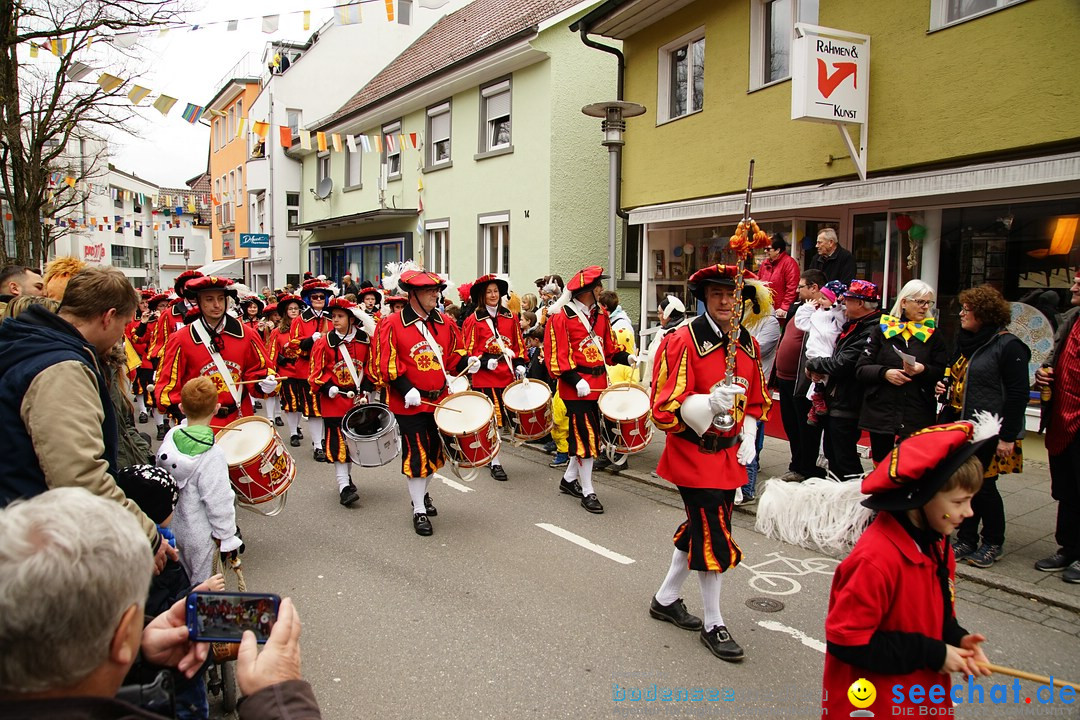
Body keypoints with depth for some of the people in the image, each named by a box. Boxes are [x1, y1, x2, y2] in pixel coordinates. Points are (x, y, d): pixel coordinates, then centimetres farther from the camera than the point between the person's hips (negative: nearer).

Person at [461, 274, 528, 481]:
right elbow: (469, 350, -2)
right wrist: (485, 361, -17)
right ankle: (495, 463, 5)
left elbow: (519, 344, 14)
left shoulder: (511, 317, 10)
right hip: (485, 376, -4)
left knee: (505, 416, 8)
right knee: (492, 418, -4)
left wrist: (520, 365, 3)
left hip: (508, 375, 4)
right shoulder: (473, 320, -1)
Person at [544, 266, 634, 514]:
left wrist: (626, 358, -3)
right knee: (586, 436, -5)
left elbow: (608, 347, 15)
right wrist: (575, 381, -22)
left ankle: (569, 479, 32)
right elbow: (556, 356, -14)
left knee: (589, 434, 15)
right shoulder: (561, 316, -12)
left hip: (597, 383, 8)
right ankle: (587, 492, 5)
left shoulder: (600, 313, 10)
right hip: (576, 387, -7)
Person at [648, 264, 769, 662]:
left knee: (700, 528, 17)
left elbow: (757, 399, 19)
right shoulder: (682, 341, -17)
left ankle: (666, 599, 36)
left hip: (729, 455, 7)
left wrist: (748, 438, 6)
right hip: (694, 454, -7)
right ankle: (713, 624, 16)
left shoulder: (748, 344, 5)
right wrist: (709, 402, -36)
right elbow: (665, 408, -21)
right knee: (715, 538, -3)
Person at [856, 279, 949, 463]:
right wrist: (884, 372, -15)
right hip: (881, 412, 0)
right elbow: (861, 370, 2)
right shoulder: (883, 329, 7)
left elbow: (942, 373, 6)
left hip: (918, 414, 0)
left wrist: (923, 369, -13)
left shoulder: (932, 334, 11)